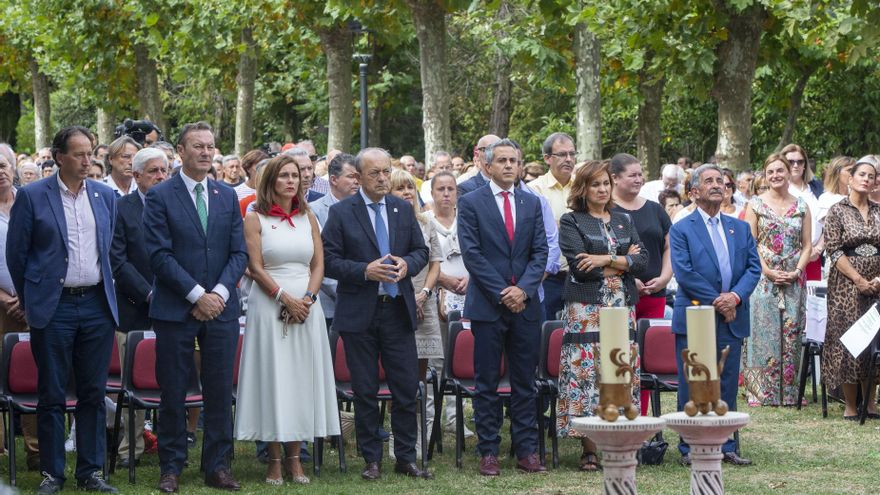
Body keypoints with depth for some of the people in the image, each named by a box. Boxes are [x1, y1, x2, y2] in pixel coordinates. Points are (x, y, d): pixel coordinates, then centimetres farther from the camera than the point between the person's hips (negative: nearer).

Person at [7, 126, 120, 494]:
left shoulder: (106, 196, 8)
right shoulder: (32, 196, -3)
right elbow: (16, 253, 1)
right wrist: (29, 301, 6)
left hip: (97, 306, 3)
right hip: (53, 308, -3)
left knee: (94, 393, 6)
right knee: (52, 394, 3)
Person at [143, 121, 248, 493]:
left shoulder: (227, 196, 11)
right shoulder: (160, 197, -2)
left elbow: (239, 253, 8)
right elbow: (160, 254, -9)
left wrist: (219, 293, -7)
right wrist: (196, 295, -14)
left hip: (221, 309, 3)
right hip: (175, 309, -3)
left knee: (220, 392, 5)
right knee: (173, 393, 2)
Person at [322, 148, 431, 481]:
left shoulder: (404, 209, 9)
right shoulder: (341, 213, -2)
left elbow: (421, 251, 12)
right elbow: (329, 260, -6)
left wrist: (407, 264, -9)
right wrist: (365, 271, -18)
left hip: (398, 310, 3)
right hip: (359, 313, -3)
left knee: (407, 388, 3)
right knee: (365, 391, 4)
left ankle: (406, 458, 12)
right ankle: (371, 460, 13)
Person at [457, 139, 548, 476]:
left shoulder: (531, 203, 11)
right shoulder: (471, 203, 0)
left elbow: (540, 251, 6)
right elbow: (472, 254, -6)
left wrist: (523, 288, -10)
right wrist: (502, 293, -12)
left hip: (525, 304, 3)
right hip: (487, 305, -3)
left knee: (524, 383, 6)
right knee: (487, 383, 2)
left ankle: (526, 451, 10)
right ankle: (488, 452, 7)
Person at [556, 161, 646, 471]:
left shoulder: (624, 220, 16)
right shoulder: (571, 222, 2)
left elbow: (642, 259, 3)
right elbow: (580, 266, -11)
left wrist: (605, 260, -10)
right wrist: (622, 261, -4)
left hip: (622, 307, 4)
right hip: (587, 309, -4)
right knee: (585, 373, -8)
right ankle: (589, 449, -5)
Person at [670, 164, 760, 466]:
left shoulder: (740, 228, 14)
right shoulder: (681, 230, -1)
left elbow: (753, 267, 6)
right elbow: (684, 273, -11)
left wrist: (736, 296, -12)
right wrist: (716, 301, -15)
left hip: (732, 319, 4)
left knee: (728, 386, 8)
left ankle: (726, 446, 15)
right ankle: (690, 448, 5)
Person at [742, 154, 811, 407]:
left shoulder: (801, 206, 9)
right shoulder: (756, 204, 2)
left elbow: (807, 245, 7)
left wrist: (797, 271, -9)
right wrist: (769, 271, -13)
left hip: (794, 280, 2)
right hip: (763, 279, -2)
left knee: (791, 335, 3)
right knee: (763, 332, -4)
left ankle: (789, 391, 9)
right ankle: (759, 391, 1)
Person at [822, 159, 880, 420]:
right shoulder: (838, 211, -1)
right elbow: (834, 250, -8)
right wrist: (859, 280, -14)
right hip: (846, 283, -4)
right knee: (848, 338, -5)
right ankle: (850, 406, 1)